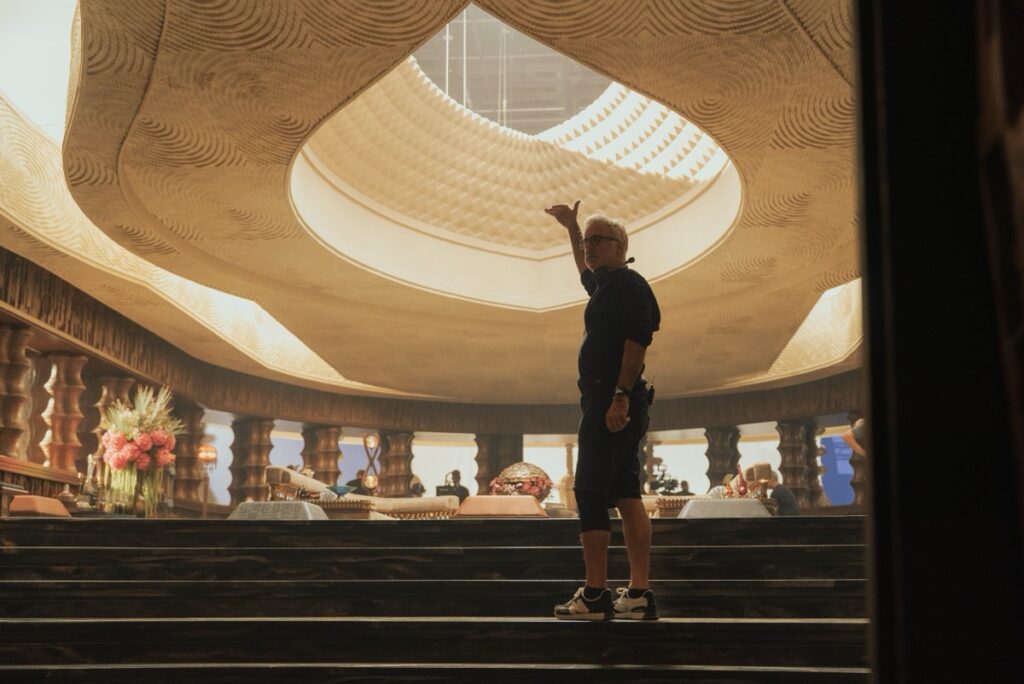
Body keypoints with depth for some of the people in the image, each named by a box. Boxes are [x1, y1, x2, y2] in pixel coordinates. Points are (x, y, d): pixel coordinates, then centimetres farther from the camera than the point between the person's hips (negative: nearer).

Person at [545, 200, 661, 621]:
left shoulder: (628, 284, -9)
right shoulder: (605, 284, 21)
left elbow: (638, 340, -20)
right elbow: (585, 271, 45)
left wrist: (621, 396, -26)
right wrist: (571, 227, 50)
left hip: (612, 405, -10)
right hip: (616, 407, 10)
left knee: (589, 492, -10)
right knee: (627, 497, 7)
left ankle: (595, 596, -9)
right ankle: (639, 595, 8)